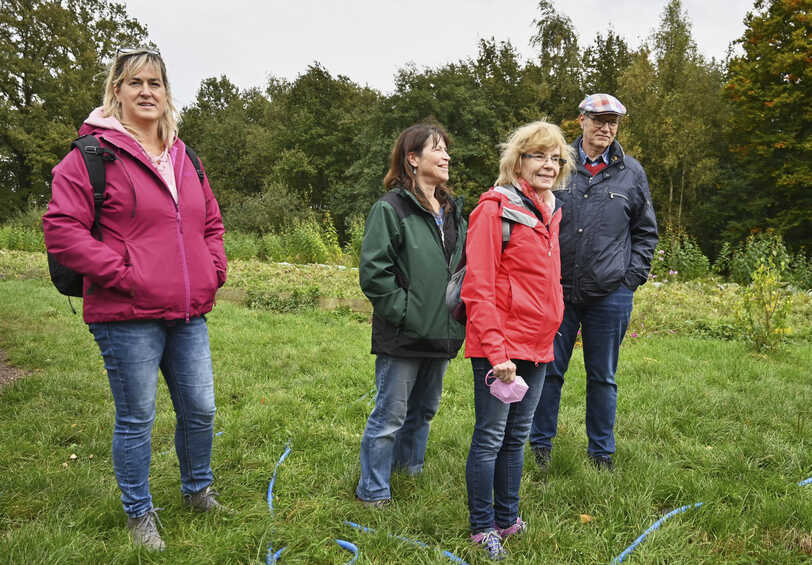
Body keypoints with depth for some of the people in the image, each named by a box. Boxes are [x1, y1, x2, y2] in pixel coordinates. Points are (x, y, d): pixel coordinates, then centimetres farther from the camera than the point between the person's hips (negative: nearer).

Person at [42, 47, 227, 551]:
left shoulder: (184, 159, 14)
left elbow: (211, 222, 25)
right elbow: (61, 229, -13)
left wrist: (214, 269, 10)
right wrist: (121, 273, -16)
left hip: (188, 315, 6)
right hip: (128, 317, -6)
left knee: (200, 410, 14)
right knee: (136, 419, 7)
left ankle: (198, 488, 38)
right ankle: (140, 514, 27)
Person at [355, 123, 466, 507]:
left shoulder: (452, 211, 12)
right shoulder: (391, 208, -12)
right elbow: (373, 271, -17)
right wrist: (402, 311, -17)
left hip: (442, 332, 8)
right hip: (403, 336, -7)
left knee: (425, 408, 21)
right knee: (390, 414, 1)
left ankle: (410, 468, 41)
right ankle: (373, 491, 16)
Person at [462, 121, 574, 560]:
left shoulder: (549, 213, 13)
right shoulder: (496, 208, -11)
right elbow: (478, 288, -16)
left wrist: (548, 334, 15)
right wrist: (496, 351, -20)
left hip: (538, 346, 8)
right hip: (500, 347, -7)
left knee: (517, 437, 17)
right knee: (490, 437, 4)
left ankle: (507, 518, 31)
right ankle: (483, 527, 19)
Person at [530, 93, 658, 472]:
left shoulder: (631, 173, 7)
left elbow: (646, 231, 13)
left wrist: (633, 276, 2)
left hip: (610, 295, 1)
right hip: (558, 289, 0)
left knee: (603, 377, 10)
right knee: (549, 370, 6)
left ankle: (602, 452, 25)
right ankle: (540, 446, 22)